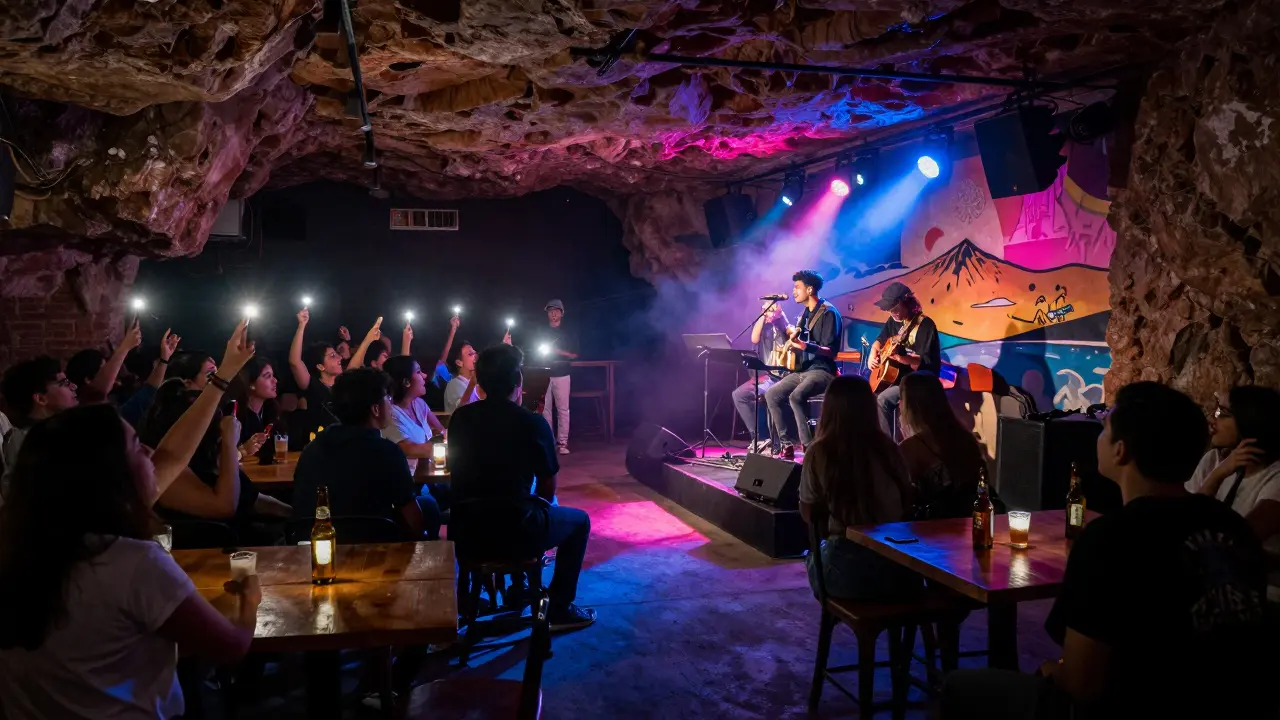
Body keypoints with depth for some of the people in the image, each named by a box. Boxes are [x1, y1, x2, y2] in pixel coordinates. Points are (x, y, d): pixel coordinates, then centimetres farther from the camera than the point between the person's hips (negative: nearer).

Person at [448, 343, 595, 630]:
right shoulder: (533, 422, -8)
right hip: (515, 533, -5)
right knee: (579, 520, 21)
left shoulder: (459, 418, 3)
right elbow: (548, 489, 1)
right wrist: (541, 502, 22)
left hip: (464, 533, 5)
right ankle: (559, 609, 19)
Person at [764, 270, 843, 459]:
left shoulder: (828, 312, -11)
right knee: (772, 394, -5)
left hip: (822, 371, -9)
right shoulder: (805, 314, 16)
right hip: (802, 370, 9)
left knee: (796, 396, -32)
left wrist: (805, 345, -31)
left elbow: (831, 351, -19)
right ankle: (787, 444, -2)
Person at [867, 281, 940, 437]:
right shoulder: (894, 320, 6)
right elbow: (879, 341, 23)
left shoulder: (925, 324, -17)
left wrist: (898, 357, -38)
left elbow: (926, 363, -25)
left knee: (883, 399, -26)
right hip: (895, 375, 9)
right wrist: (872, 356, 2)